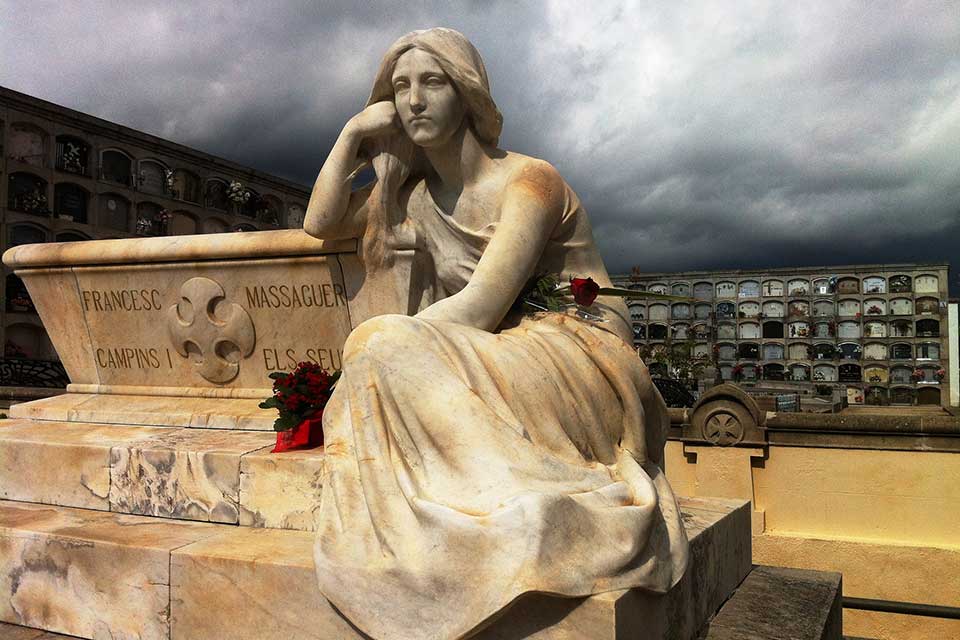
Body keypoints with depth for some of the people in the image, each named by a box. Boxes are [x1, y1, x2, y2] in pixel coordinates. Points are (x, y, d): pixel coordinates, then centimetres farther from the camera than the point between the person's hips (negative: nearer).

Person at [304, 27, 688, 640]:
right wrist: (352, 135, 9)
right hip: (502, 369, 7)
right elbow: (320, 222, 17)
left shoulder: (528, 179, -10)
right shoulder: (414, 192, 13)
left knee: (389, 348, -26)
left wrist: (380, 344, -15)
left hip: (582, 370, -7)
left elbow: (481, 307, -19)